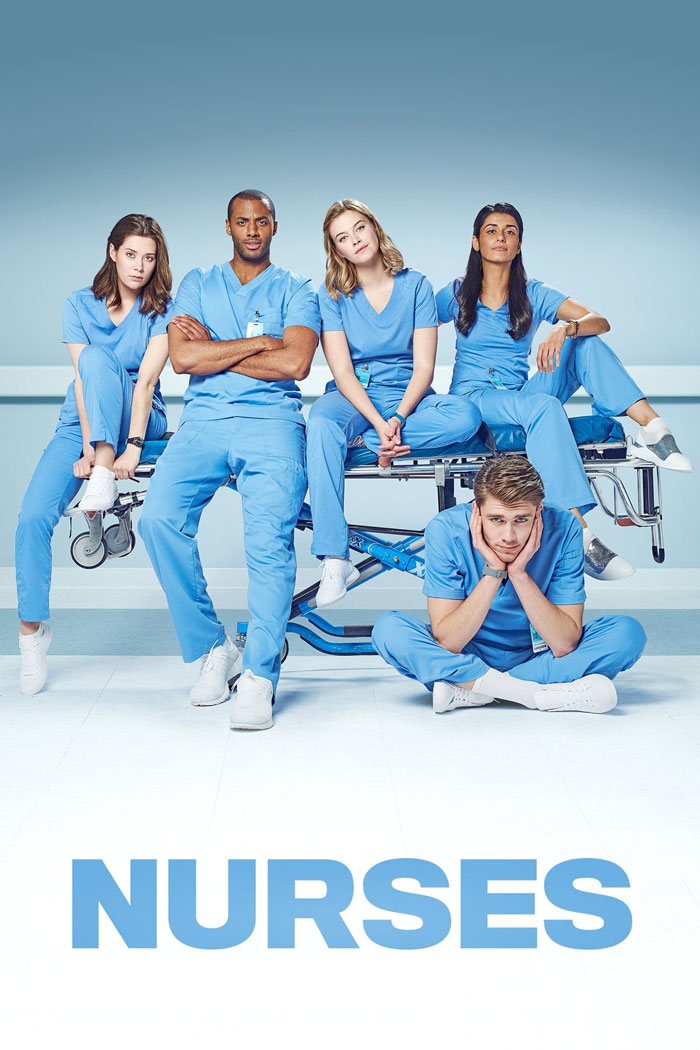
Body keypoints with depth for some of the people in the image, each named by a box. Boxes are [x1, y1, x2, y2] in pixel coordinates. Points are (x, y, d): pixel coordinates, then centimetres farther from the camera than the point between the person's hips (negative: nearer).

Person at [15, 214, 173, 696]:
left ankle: (103, 478, -37)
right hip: (81, 423, 2)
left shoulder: (162, 310, -2)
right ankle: (32, 628, -3)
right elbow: (81, 381, -9)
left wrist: (132, 447, -27)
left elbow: (146, 380, -15)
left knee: (98, 357, -31)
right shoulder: (80, 305, 2)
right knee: (33, 517, -19)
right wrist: (87, 445, -21)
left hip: (137, 420, -2)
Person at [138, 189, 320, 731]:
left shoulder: (296, 290, 16)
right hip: (204, 419, 2)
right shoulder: (198, 284, 21)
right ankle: (212, 649, -9)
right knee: (159, 519, -24)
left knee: (269, 537, -26)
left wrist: (214, 350, 2)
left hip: (271, 421, -2)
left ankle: (260, 676, -21)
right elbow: (183, 358, 4)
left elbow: (295, 362, -2)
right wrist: (260, 342, 1)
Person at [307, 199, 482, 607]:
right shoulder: (333, 295, 1)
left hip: (407, 396, 1)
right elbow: (342, 371, -8)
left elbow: (423, 366, -4)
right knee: (322, 419, -37)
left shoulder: (415, 285, 1)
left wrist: (397, 418, -21)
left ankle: (362, 440, -22)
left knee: (466, 415, -30)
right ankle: (335, 561, -41)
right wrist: (379, 423, -23)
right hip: (354, 397, 0)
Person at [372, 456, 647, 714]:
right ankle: (544, 694, -27)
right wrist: (492, 573, -31)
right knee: (388, 629, -27)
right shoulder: (446, 530, -20)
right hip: (465, 657, -1)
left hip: (538, 657, 1)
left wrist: (519, 574, -30)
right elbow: (446, 643, -23)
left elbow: (565, 645, -22)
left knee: (627, 632, -23)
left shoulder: (563, 529, -19)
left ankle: (465, 690, -24)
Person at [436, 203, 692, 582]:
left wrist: (565, 328, -28)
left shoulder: (534, 296, 8)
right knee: (544, 407, -37)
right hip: (471, 400, -4)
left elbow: (599, 321, -5)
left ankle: (652, 428, -32)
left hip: (520, 399, 4)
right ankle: (579, 534, -49)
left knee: (585, 341, -16)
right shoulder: (456, 295, 6)